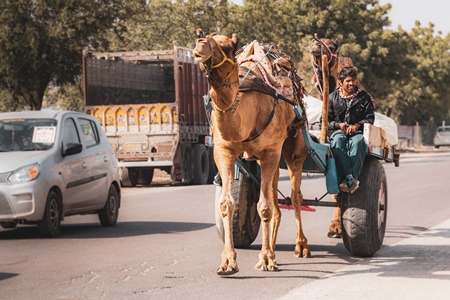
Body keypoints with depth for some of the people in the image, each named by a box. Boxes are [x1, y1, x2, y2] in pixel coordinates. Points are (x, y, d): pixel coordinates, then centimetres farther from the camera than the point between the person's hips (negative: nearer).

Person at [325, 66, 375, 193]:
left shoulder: (364, 97, 12)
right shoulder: (333, 97, 14)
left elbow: (370, 118, 7)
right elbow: (326, 120, 11)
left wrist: (357, 125, -12)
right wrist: (338, 125, -9)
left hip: (358, 131, 0)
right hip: (338, 131, 0)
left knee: (358, 141, -39)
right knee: (338, 140, -38)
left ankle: (353, 177, -50)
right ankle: (348, 178, -50)